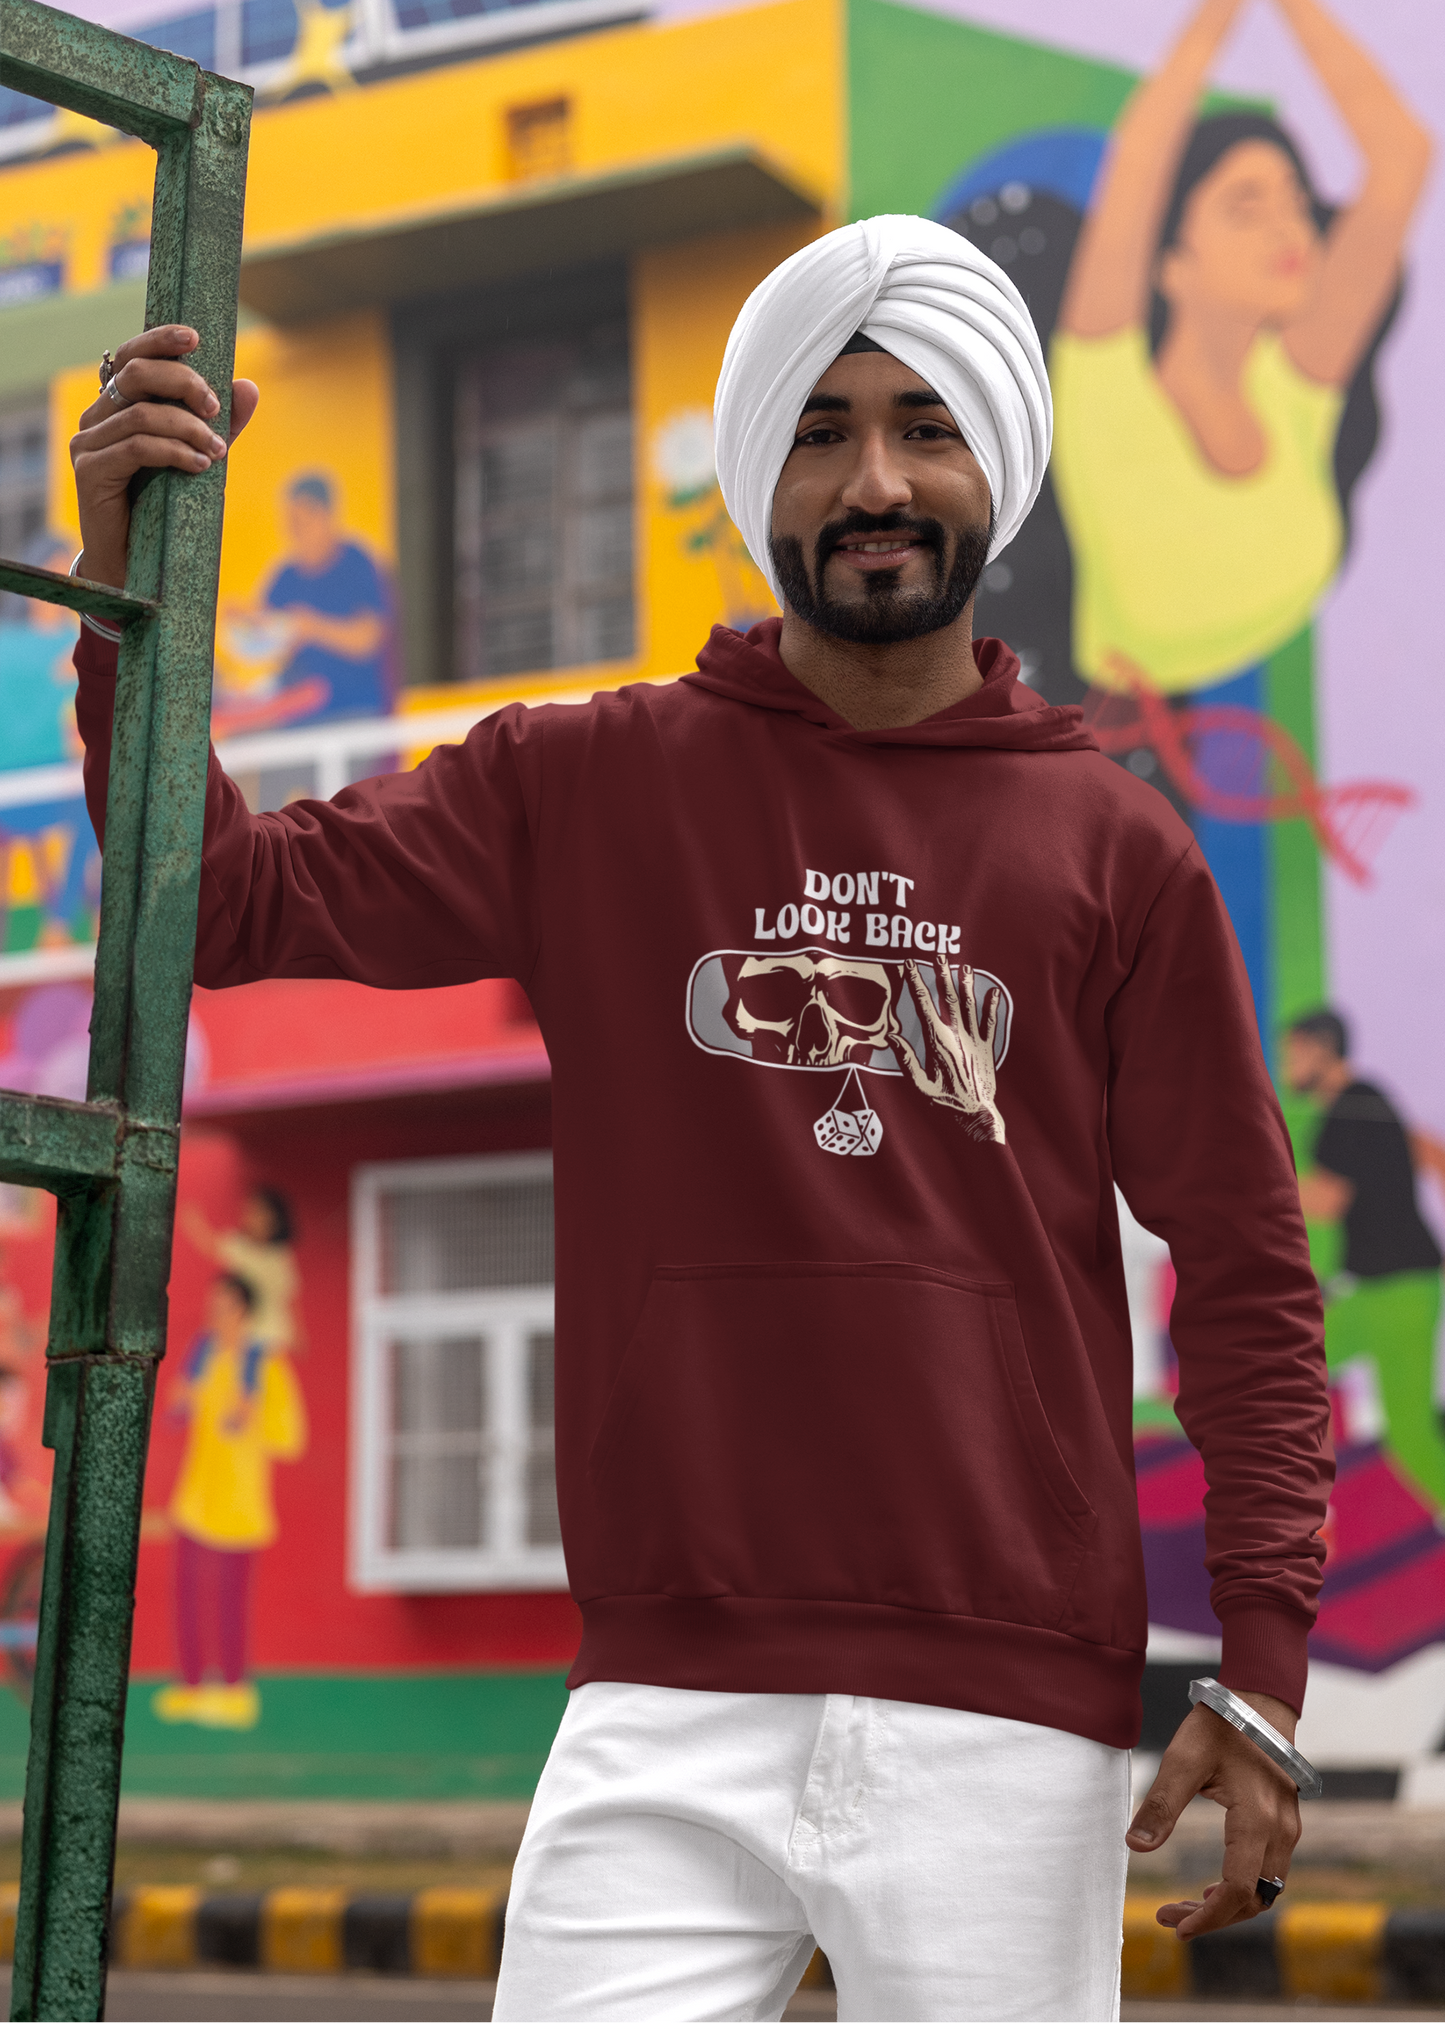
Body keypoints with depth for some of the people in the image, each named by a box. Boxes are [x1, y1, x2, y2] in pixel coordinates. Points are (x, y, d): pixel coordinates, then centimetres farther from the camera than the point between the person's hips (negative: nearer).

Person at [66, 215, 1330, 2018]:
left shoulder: (1115, 851, 6)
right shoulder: (588, 789, 8)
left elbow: (1245, 1272, 6)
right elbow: (225, 904, 3)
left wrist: (1265, 1660, -2)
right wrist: (134, 584, -9)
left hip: (1013, 1727, 0)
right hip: (670, 1707, 0)